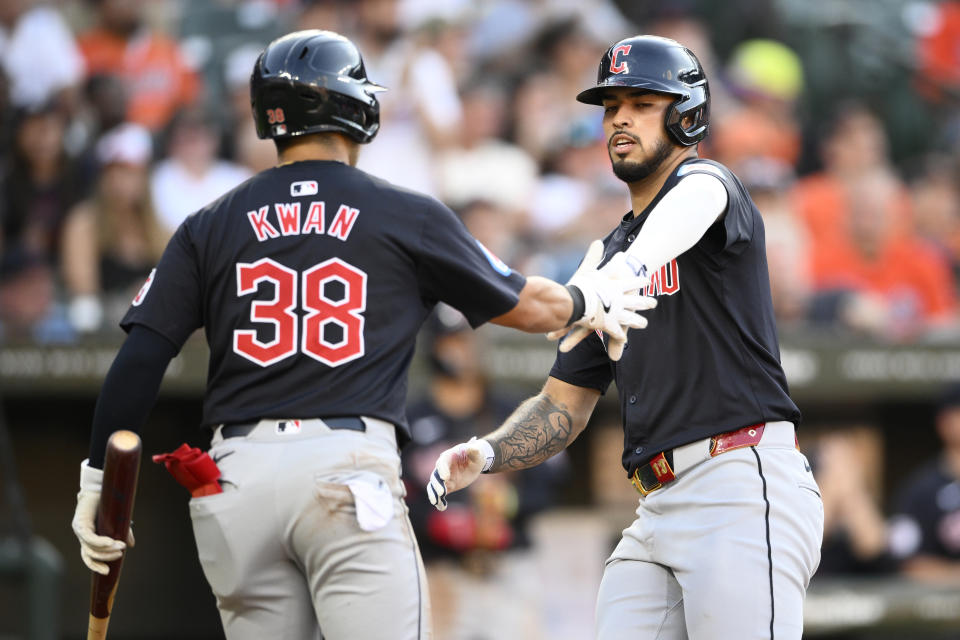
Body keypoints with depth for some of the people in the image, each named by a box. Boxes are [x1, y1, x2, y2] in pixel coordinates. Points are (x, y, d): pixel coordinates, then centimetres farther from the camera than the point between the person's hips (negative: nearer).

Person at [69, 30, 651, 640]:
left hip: (237, 471, 3)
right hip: (349, 468, -3)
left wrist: (100, 477, 8)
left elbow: (141, 357, 4)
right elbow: (526, 305, 19)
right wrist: (586, 302, 41)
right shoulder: (407, 216, 7)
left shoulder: (209, 226, 13)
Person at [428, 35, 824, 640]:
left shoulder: (706, 181, 1)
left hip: (743, 482, -8)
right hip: (659, 509, 8)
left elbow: (695, 201, -27)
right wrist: (486, 454, 3)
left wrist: (635, 264, -51)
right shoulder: (610, 254, 24)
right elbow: (563, 407, 24)